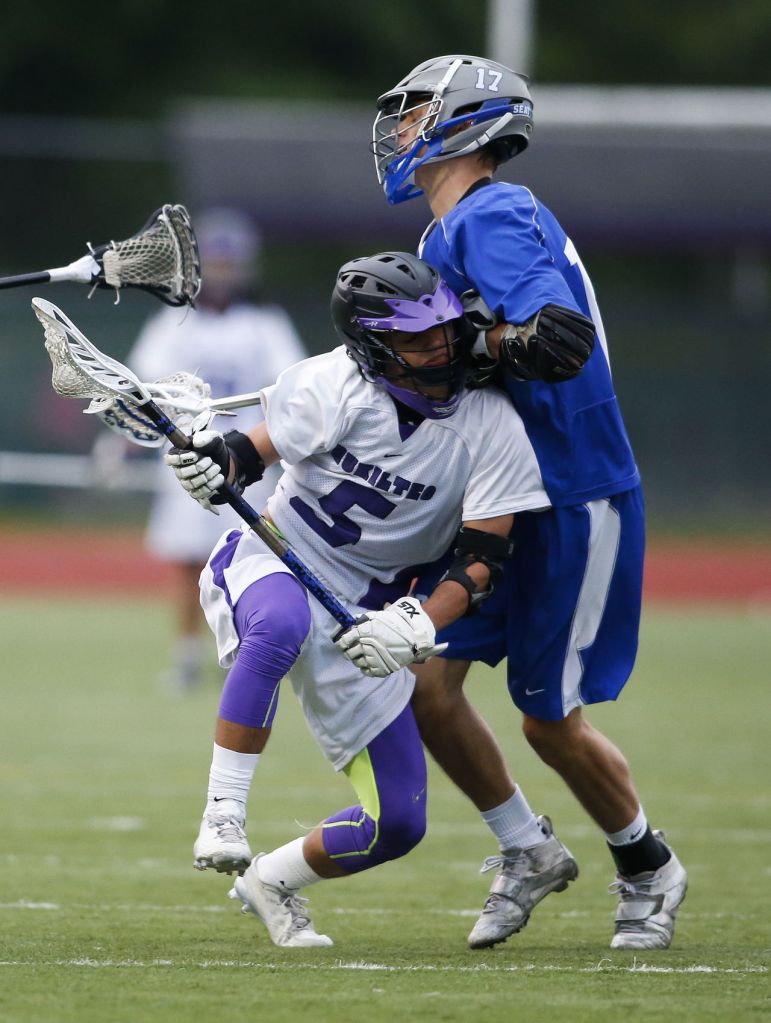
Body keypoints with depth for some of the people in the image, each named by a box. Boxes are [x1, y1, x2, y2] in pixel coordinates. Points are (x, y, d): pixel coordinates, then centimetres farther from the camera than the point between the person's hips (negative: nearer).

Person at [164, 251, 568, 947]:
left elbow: (482, 559, -11)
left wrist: (418, 626, -27)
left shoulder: (492, 429, -12)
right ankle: (224, 813, -35)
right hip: (265, 563, -3)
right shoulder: (332, 386, -16)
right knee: (283, 621, -44)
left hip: (366, 615, 3)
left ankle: (272, 881, 29)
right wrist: (215, 461, -32)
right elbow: (255, 452, -7)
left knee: (398, 826, 1)